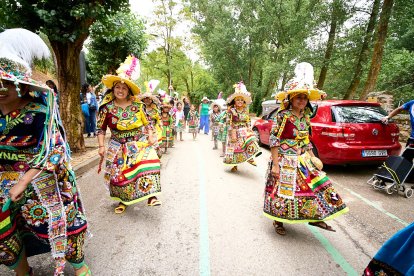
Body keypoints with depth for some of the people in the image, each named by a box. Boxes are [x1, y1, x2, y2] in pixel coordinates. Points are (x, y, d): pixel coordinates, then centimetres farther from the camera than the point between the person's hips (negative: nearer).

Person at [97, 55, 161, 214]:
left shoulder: (137, 104, -1)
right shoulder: (107, 107, -2)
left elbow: (147, 122, 6)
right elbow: (101, 128, 2)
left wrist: (150, 136, -6)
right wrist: (101, 146, -4)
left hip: (140, 143, 0)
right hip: (118, 146, 1)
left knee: (148, 163, -21)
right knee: (119, 172, 4)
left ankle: (151, 195, -15)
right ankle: (123, 200, 24)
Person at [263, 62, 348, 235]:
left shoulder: (305, 116, 5)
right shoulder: (283, 116, -16)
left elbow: (306, 140, 14)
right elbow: (274, 140, -18)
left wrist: (312, 157, 12)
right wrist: (275, 164, -19)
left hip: (303, 159, 7)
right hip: (285, 161, -7)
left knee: (315, 184, 10)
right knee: (282, 189, 5)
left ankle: (315, 217, 30)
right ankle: (278, 221, 26)